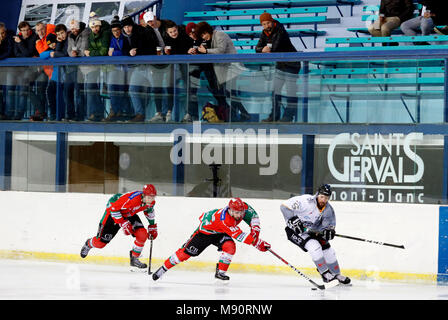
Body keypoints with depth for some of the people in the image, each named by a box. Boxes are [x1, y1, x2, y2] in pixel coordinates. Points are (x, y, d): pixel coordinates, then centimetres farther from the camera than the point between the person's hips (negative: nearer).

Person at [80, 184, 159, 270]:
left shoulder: (151, 202, -17)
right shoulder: (131, 198, -40)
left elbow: (149, 211, 9)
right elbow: (114, 208, -32)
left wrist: (152, 227, 12)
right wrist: (123, 224, -31)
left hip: (130, 214, 6)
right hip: (113, 212, -6)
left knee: (142, 234, -16)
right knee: (100, 242, -2)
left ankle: (134, 259, 3)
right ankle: (88, 244, 36)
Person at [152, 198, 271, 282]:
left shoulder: (243, 207, -24)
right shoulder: (224, 219, -43)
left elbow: (253, 216, -5)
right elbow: (238, 236, -42)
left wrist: (255, 230, -19)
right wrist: (257, 243, -41)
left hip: (220, 233, 6)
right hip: (205, 230, -6)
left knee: (230, 247, -24)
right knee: (186, 252, -3)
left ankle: (220, 271, -9)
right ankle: (164, 268, 13)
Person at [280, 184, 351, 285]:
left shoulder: (328, 209, -7)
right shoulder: (305, 201, -27)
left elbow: (330, 225, 3)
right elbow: (285, 206, -24)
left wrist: (329, 231, -21)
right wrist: (293, 220, -29)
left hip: (313, 231, 6)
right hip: (296, 230, -6)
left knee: (328, 249, 1)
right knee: (314, 246, -26)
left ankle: (337, 274, 21)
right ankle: (325, 273, -13)